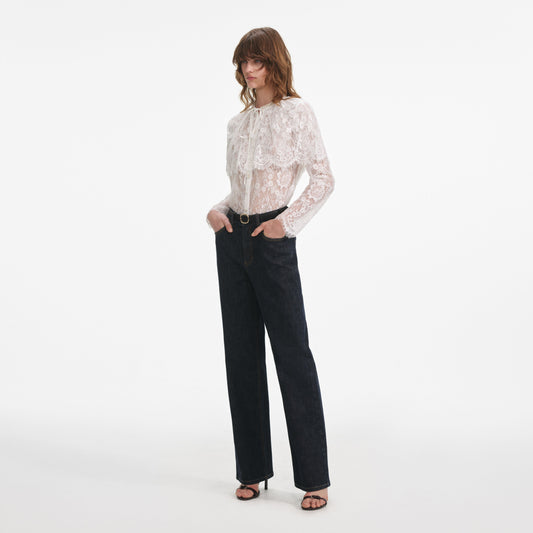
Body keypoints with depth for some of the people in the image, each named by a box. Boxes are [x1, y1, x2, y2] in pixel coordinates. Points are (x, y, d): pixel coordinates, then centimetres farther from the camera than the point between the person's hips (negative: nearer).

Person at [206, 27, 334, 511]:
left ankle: (315, 478, 6)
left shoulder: (297, 111, -2)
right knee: (242, 354, 8)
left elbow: (324, 178, -5)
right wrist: (218, 211, 2)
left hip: (272, 240, -6)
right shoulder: (238, 122, 15)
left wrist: (289, 221, -14)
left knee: (292, 354, -4)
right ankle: (253, 469, 20)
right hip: (232, 239, 6)